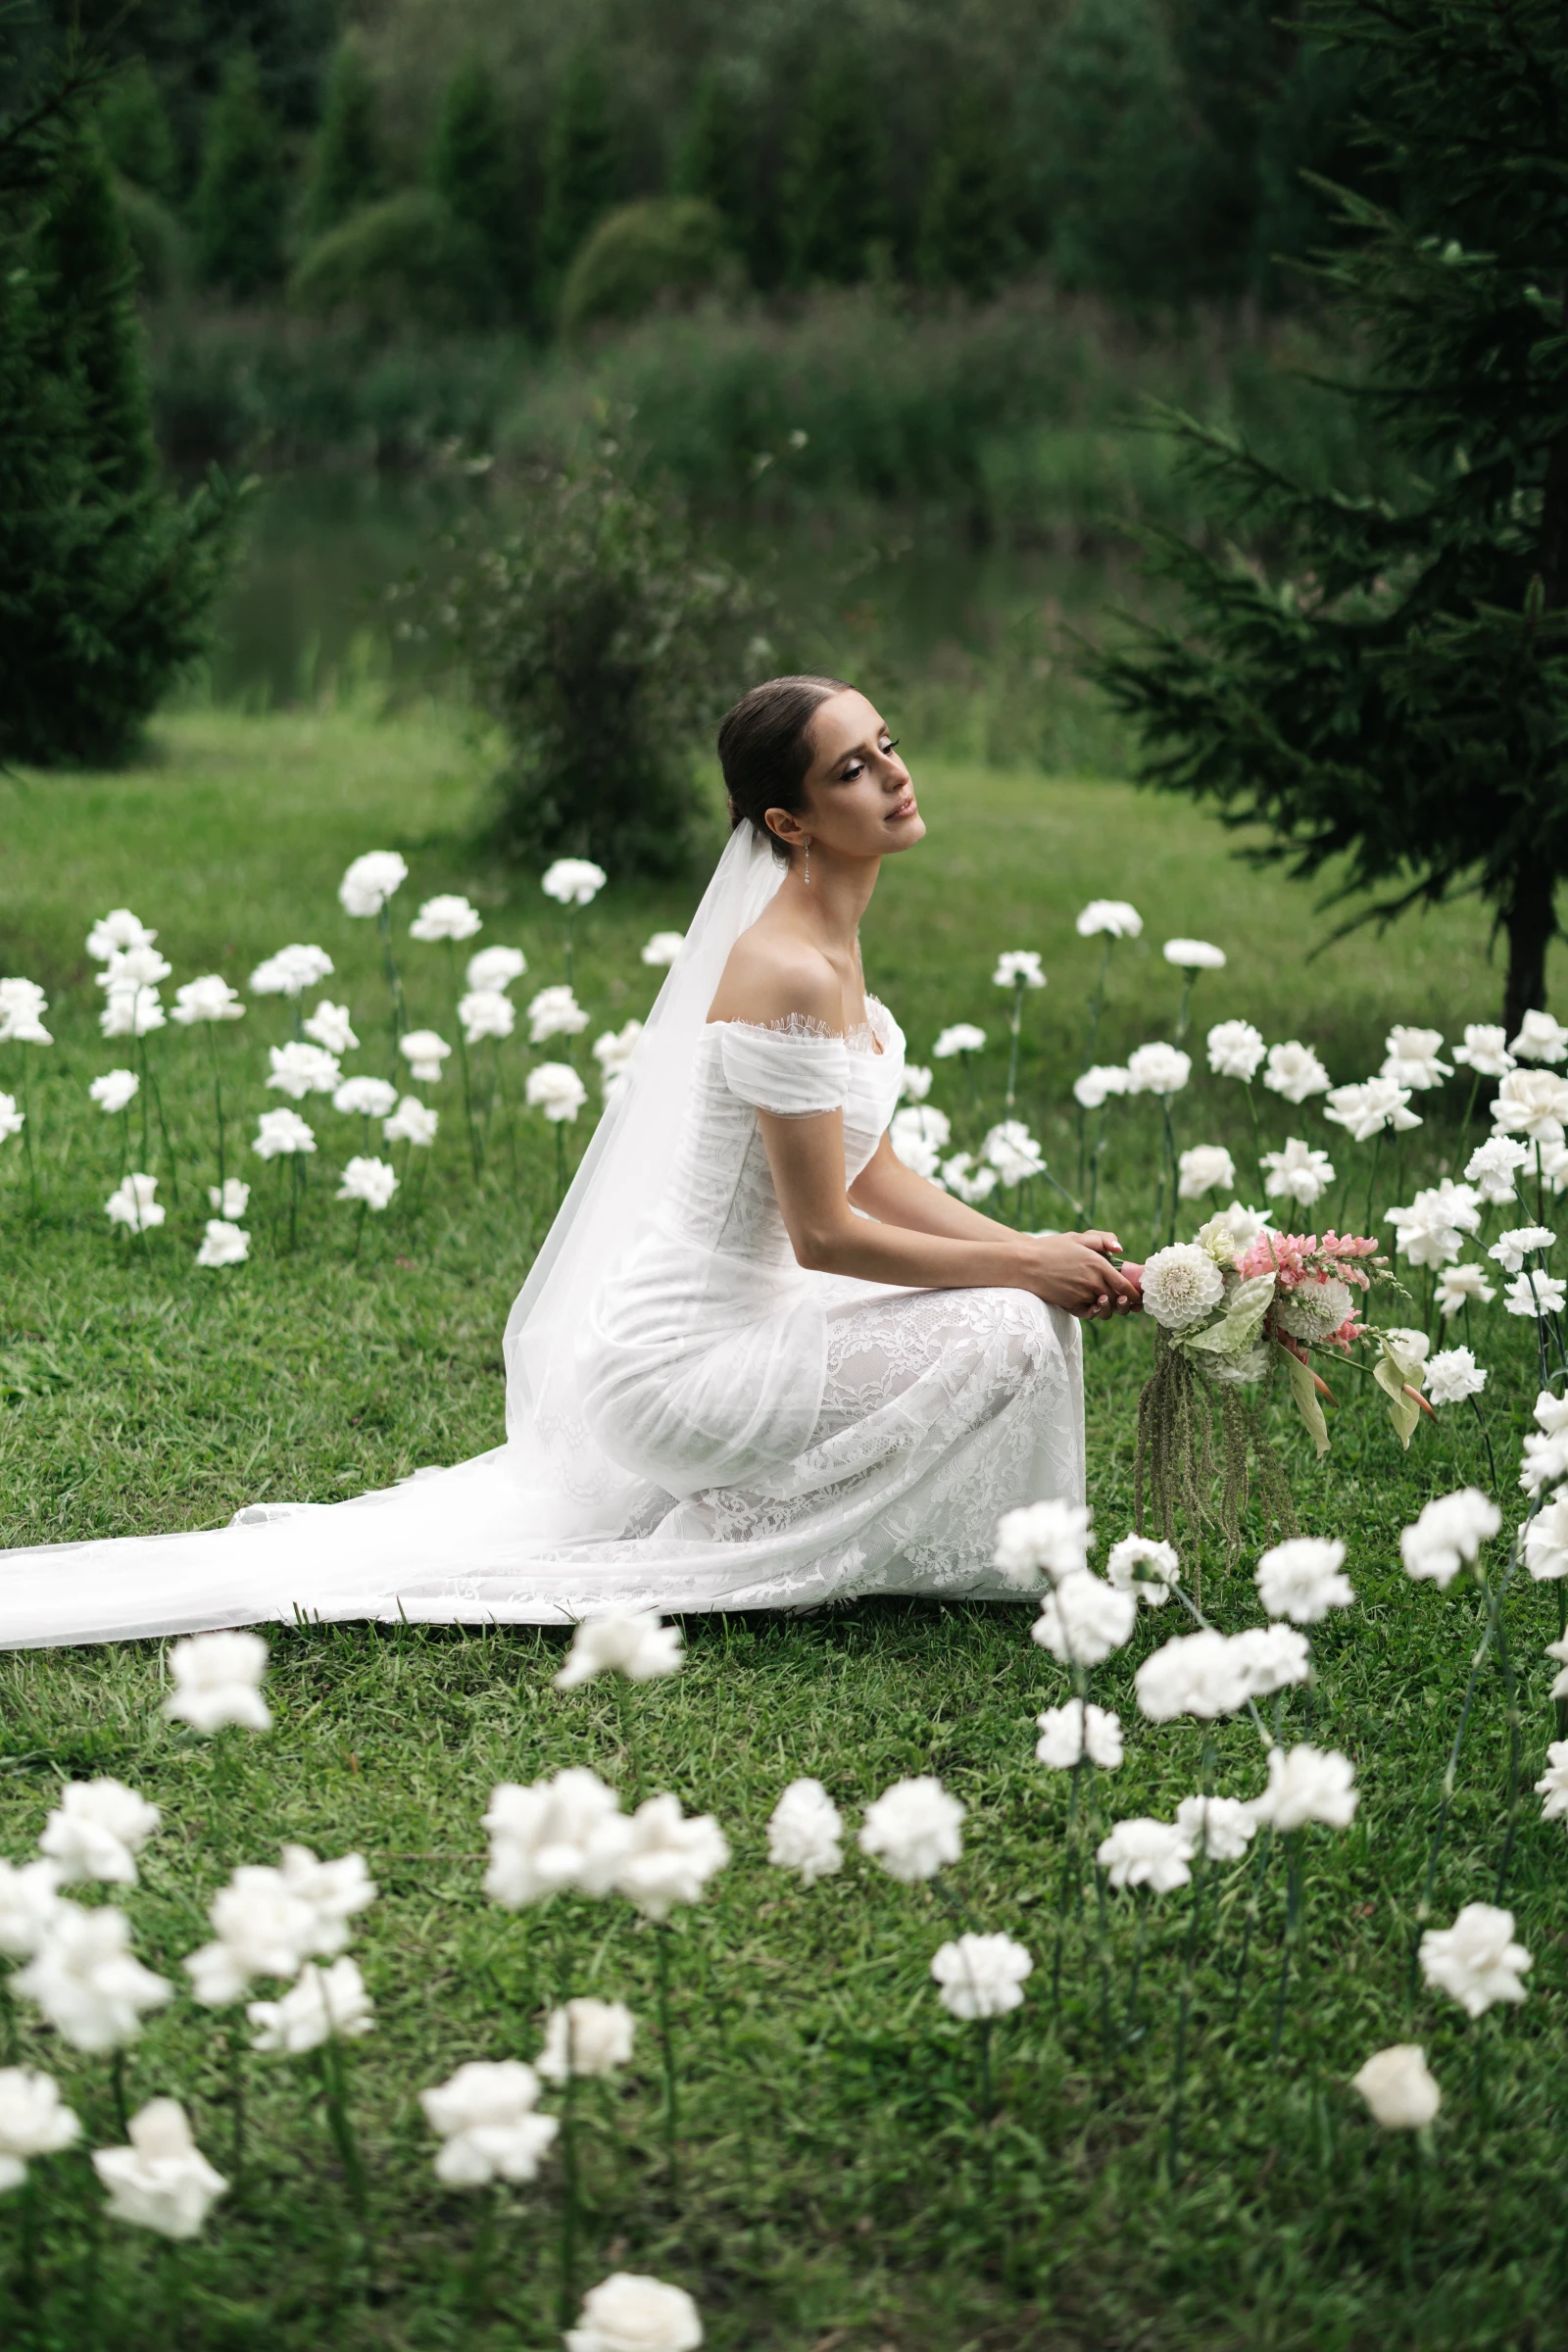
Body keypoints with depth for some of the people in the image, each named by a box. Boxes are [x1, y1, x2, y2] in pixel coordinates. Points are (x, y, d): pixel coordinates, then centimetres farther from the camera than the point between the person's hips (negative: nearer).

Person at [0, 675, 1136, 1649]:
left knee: (1035, 1286, 14)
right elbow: (825, 1234, -20)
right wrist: (1026, 1264, -10)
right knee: (1006, 1333, -17)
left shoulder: (829, 939, 7)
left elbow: (877, 1177, 10)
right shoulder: (787, 977, -23)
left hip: (714, 1313, 9)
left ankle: (722, 1519, 16)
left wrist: (1048, 1255, -1)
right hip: (679, 1362, -9)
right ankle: (709, 1552, -3)